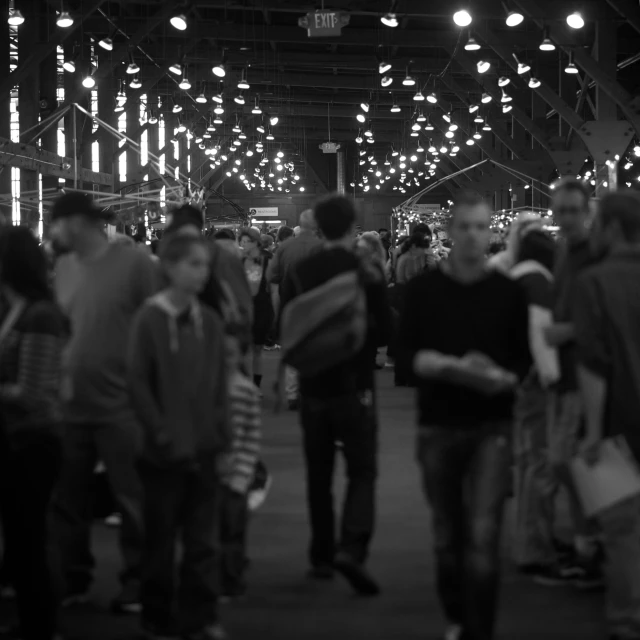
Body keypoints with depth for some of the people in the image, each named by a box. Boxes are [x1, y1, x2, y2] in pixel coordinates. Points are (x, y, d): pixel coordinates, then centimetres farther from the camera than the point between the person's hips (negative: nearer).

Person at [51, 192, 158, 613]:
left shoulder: (135, 264, -9)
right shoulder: (63, 267, 8)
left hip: (122, 405, -5)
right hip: (70, 405, 5)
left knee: (132, 500, 4)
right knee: (67, 499, 11)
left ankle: (137, 585, 15)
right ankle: (72, 580, 24)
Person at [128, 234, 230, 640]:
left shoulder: (210, 321, 5)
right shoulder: (150, 319, -7)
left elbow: (219, 386, 8)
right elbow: (139, 384, -9)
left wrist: (223, 438, 2)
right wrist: (163, 434, -13)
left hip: (204, 448, 4)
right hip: (166, 450, -4)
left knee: (202, 538, 7)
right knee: (162, 538, 7)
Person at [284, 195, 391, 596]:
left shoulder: (300, 273, -2)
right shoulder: (367, 273, -10)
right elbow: (384, 333, -7)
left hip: (314, 387, 3)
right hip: (355, 386, -3)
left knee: (319, 475, 14)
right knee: (362, 472, 2)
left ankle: (321, 556, 17)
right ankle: (352, 548, -17)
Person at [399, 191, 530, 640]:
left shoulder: (509, 292, 2)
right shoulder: (424, 289, 1)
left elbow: (523, 357, 6)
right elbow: (408, 353, -4)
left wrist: (506, 378, -16)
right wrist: (453, 366, -21)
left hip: (492, 426, -1)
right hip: (438, 426, 1)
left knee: (483, 535, -12)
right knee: (448, 535, 11)